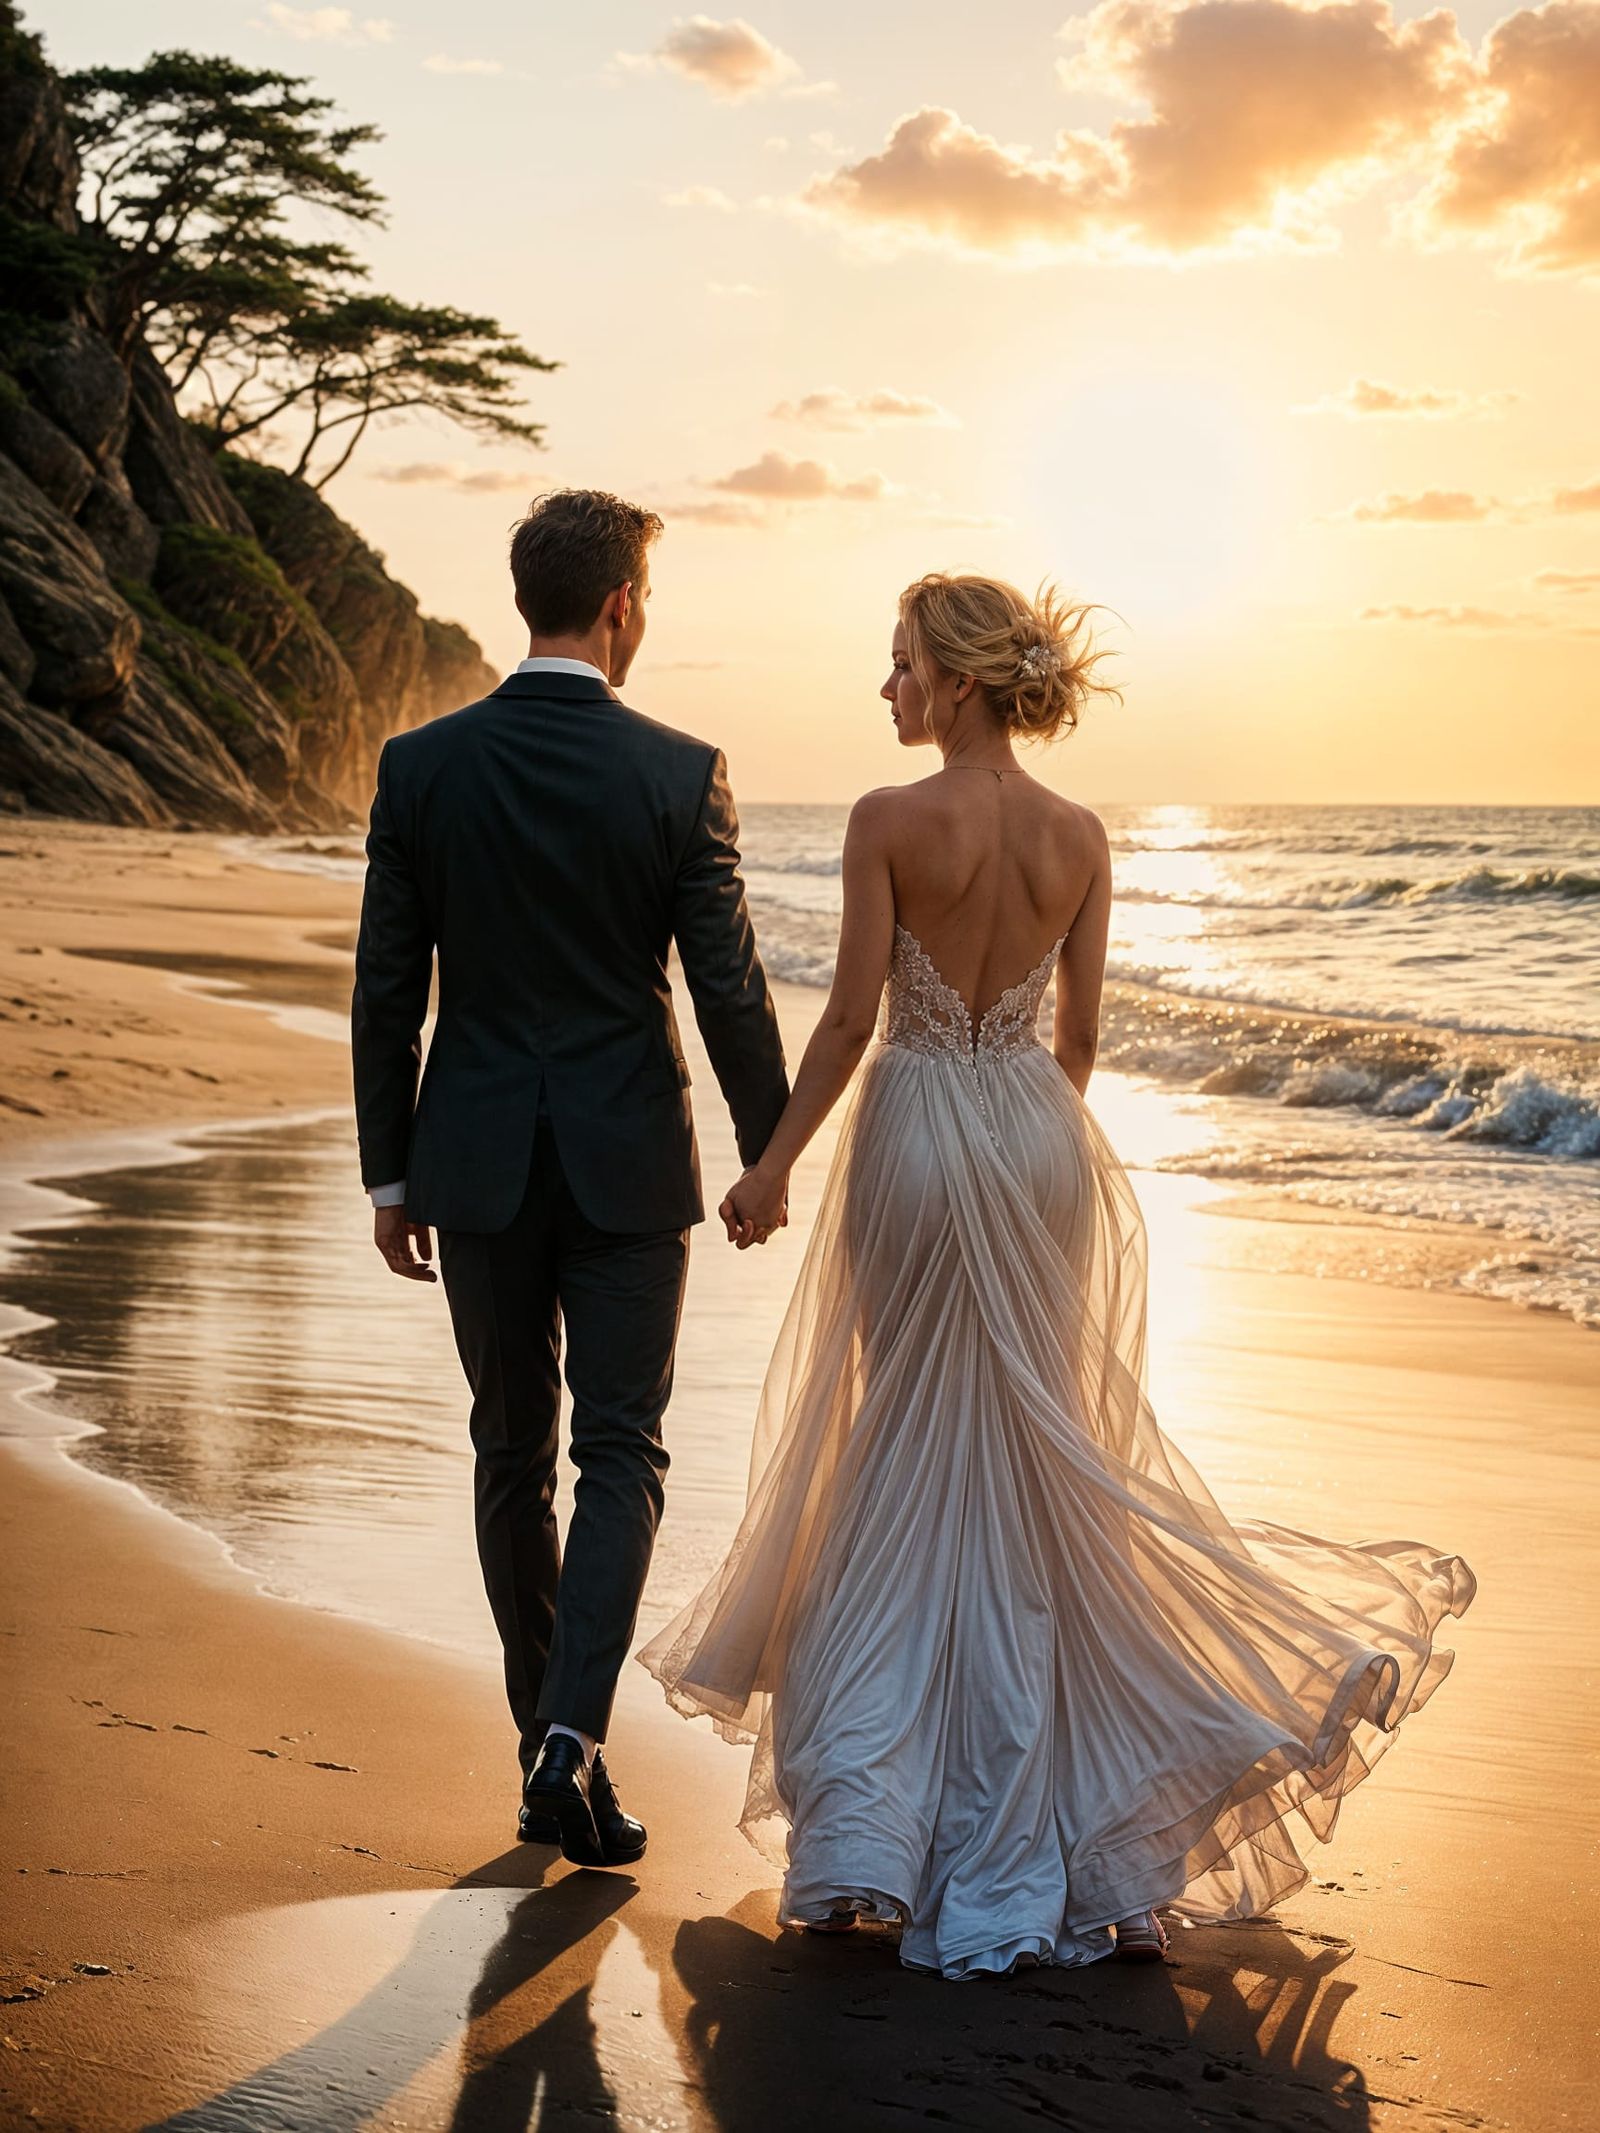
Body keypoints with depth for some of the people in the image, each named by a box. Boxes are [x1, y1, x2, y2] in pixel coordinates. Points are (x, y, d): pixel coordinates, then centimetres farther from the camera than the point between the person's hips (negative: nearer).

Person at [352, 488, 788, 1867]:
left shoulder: (420, 765, -3)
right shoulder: (681, 775, -9)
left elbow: (387, 991, -1)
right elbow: (731, 991, -7)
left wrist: (388, 1172, 8)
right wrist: (770, 1155, 7)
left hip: (477, 1164, 2)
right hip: (629, 1162, -2)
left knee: (512, 1455, 14)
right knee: (623, 1455, 7)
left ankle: (550, 1749, 23)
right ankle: (573, 1735, -9)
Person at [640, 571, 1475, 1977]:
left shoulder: (890, 822, -12)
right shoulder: (1080, 837, 2)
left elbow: (852, 1019, -12)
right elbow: (1079, 1035, 6)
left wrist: (772, 1165, -4)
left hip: (913, 1139, -3)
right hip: (1040, 1137, 4)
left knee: (909, 1455, 7)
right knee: (1044, 1460, 12)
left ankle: (872, 1823, 9)